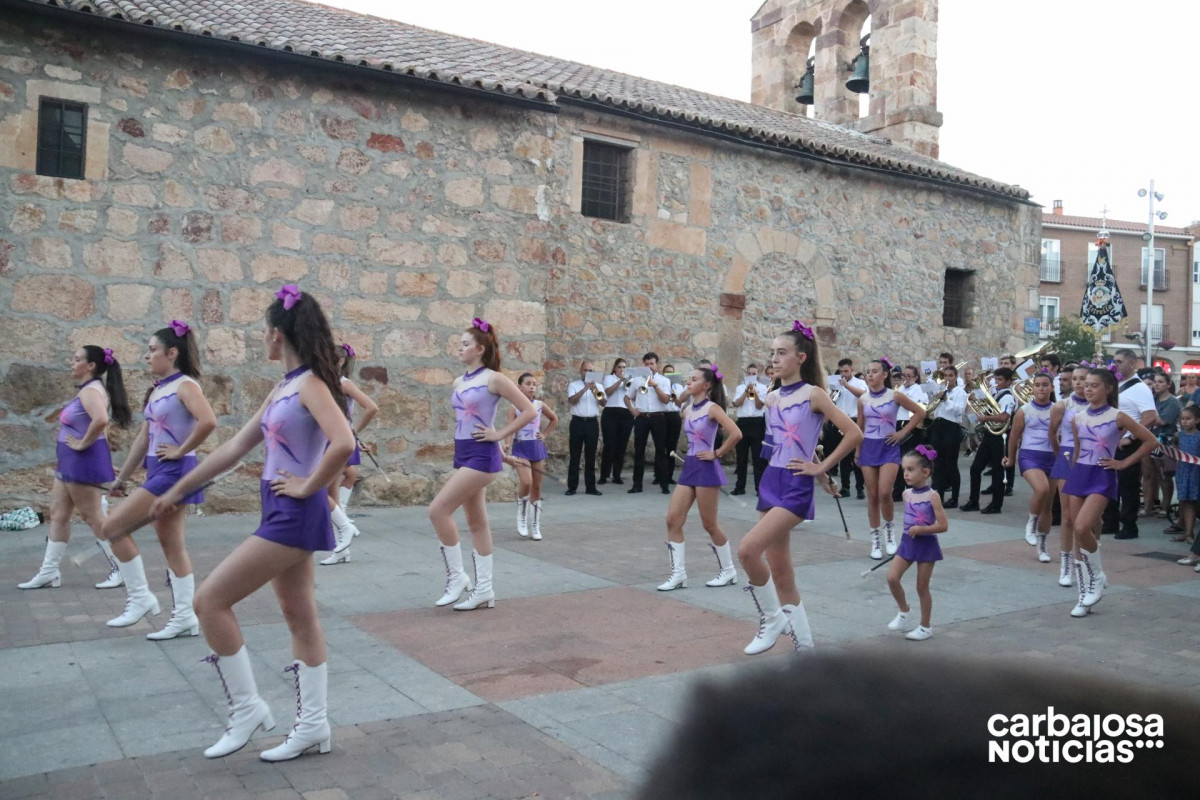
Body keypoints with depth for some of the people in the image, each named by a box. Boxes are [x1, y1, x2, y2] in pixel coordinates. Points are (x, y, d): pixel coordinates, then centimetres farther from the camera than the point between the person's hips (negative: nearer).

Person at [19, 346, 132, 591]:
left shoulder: (90, 391, -18)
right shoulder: (86, 390, 14)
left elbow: (101, 419, -37)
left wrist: (83, 444, -24)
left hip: (84, 461, -11)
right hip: (70, 461, 11)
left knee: (92, 517, -3)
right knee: (58, 514, 13)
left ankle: (120, 568, 5)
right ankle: (49, 571, 19)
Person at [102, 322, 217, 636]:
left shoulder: (185, 385, -12)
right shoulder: (158, 390, 15)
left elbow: (208, 421, -30)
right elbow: (144, 438, 19)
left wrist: (181, 451, -19)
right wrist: (122, 477, 20)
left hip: (174, 472, -9)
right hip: (159, 472, 9)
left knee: (112, 527, -8)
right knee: (172, 544, 10)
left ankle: (140, 596, 4)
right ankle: (185, 616, 15)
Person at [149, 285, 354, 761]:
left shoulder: (311, 384, -14)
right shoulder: (282, 389, 13)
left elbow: (344, 443, -31)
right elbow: (236, 447, 19)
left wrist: (309, 486, -18)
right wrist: (178, 490, 21)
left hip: (295, 515, -9)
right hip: (283, 514, 9)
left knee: (210, 601, -5)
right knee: (298, 615, 12)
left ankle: (246, 708, 8)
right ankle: (312, 725, 21)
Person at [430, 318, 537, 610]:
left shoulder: (494, 379, -10)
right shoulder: (459, 382, 11)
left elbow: (529, 411, -12)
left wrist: (498, 434, -12)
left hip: (481, 455, -8)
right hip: (462, 454, 8)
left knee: (438, 510, -14)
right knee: (476, 522, 10)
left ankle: (456, 577, 0)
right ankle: (484, 590, 17)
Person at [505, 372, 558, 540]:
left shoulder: (540, 405, 4)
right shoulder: (514, 407, -6)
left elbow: (554, 419, 20)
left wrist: (545, 434, 9)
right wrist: (507, 445, -33)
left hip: (537, 447, 4)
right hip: (520, 448, -4)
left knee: (537, 487, 7)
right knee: (526, 483, -22)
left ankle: (536, 526, 17)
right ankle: (522, 518, 3)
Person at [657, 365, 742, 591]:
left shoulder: (712, 408, -11)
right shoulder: (687, 409, 10)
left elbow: (736, 434, -22)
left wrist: (717, 454, -14)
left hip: (706, 468, -7)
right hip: (689, 467, 8)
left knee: (709, 525, 2)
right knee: (673, 520, 0)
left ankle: (728, 571, 20)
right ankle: (679, 574, 6)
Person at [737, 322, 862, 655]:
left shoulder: (813, 394, -8)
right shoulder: (772, 399, 10)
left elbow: (854, 434, -13)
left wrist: (820, 468, -10)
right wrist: (821, 470, 15)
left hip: (796, 488, -7)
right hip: (771, 483, 7)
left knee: (747, 549, -23)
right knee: (780, 572, 9)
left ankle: (771, 617, 0)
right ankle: (804, 644, 21)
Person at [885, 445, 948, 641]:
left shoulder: (932, 496, -15)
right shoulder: (906, 494, 2)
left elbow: (943, 525, -17)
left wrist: (920, 529, -24)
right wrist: (910, 533, 15)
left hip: (926, 545, -5)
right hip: (907, 542, 5)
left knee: (922, 588, 5)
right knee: (892, 577, -7)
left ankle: (926, 627, 21)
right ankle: (904, 610, 19)